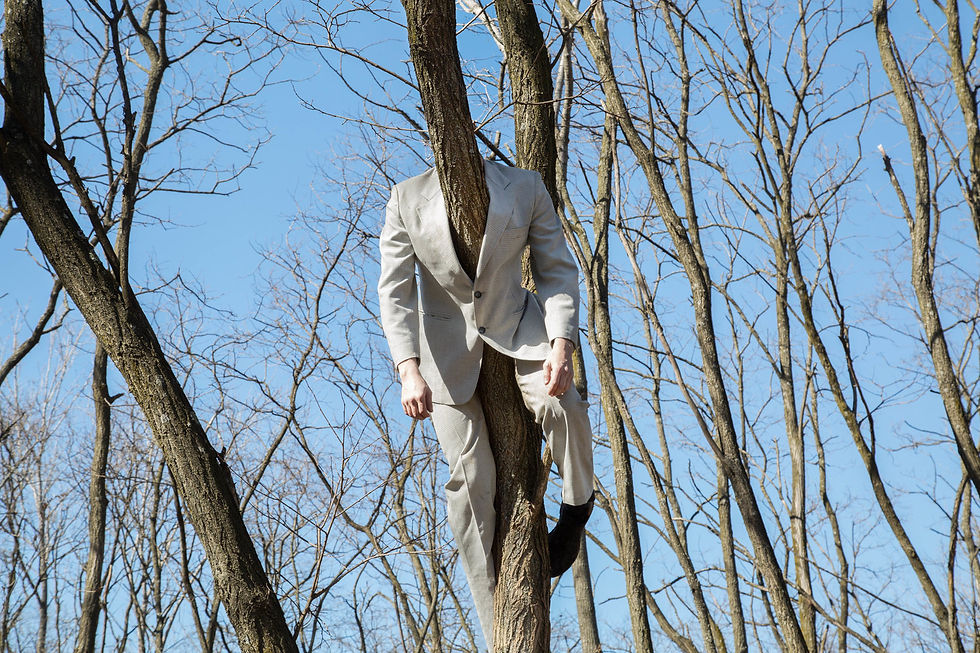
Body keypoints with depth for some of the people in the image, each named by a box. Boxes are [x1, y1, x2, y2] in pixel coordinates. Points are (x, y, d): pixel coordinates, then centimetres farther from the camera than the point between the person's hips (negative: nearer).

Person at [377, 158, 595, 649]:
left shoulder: (525, 189, -1)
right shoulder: (408, 198, -2)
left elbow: (558, 271, -2)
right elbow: (394, 289, -7)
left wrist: (562, 345, -19)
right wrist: (409, 369, -21)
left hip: (515, 329, 0)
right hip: (447, 346, 0)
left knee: (562, 405, -32)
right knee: (470, 480, -11)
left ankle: (577, 503, 0)